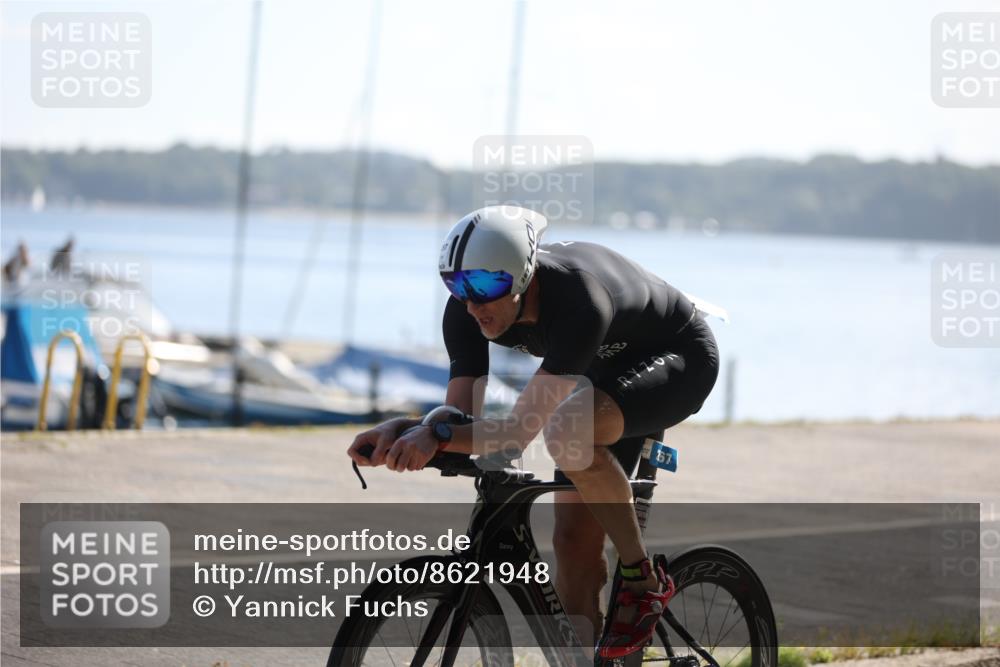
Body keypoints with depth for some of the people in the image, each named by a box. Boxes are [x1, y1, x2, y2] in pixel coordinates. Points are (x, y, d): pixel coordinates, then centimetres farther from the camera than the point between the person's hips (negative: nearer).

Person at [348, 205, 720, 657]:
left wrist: (436, 437, -53)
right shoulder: (467, 310, -21)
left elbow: (519, 432, -42)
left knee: (568, 428, -35)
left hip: (679, 360, -7)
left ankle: (642, 581, -17)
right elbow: (461, 420, -17)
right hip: (609, 371, 7)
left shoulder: (578, 301, -40)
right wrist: (399, 430, -36)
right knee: (573, 541, -4)